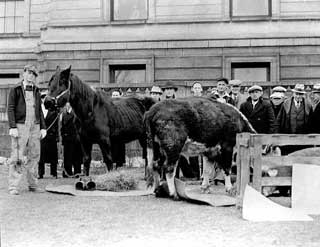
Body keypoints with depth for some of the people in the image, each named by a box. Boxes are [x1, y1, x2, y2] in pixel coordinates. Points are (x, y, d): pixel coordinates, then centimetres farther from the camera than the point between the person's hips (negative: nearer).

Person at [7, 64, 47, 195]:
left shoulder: (36, 91, 14)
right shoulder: (15, 90, 0)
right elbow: (10, 109, -5)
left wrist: (43, 127, 9)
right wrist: (12, 127, -14)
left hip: (34, 127, 5)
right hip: (20, 126, -5)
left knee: (34, 156, 8)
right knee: (17, 157, -5)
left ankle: (33, 184, 18)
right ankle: (13, 186, -1)